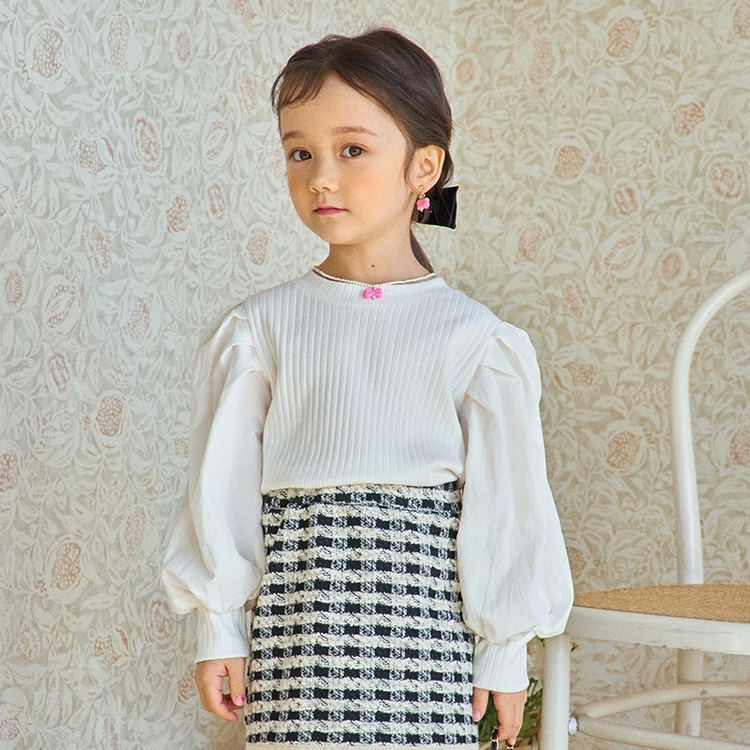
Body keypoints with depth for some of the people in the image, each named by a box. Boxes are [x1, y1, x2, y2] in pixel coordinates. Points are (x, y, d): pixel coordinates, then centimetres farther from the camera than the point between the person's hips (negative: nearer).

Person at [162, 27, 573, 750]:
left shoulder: (472, 337, 1)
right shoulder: (259, 328, 4)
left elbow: (503, 502, 4)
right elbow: (223, 485, 6)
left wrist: (505, 654, 5)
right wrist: (219, 629, 5)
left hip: (426, 626, 0)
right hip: (298, 621, 1)